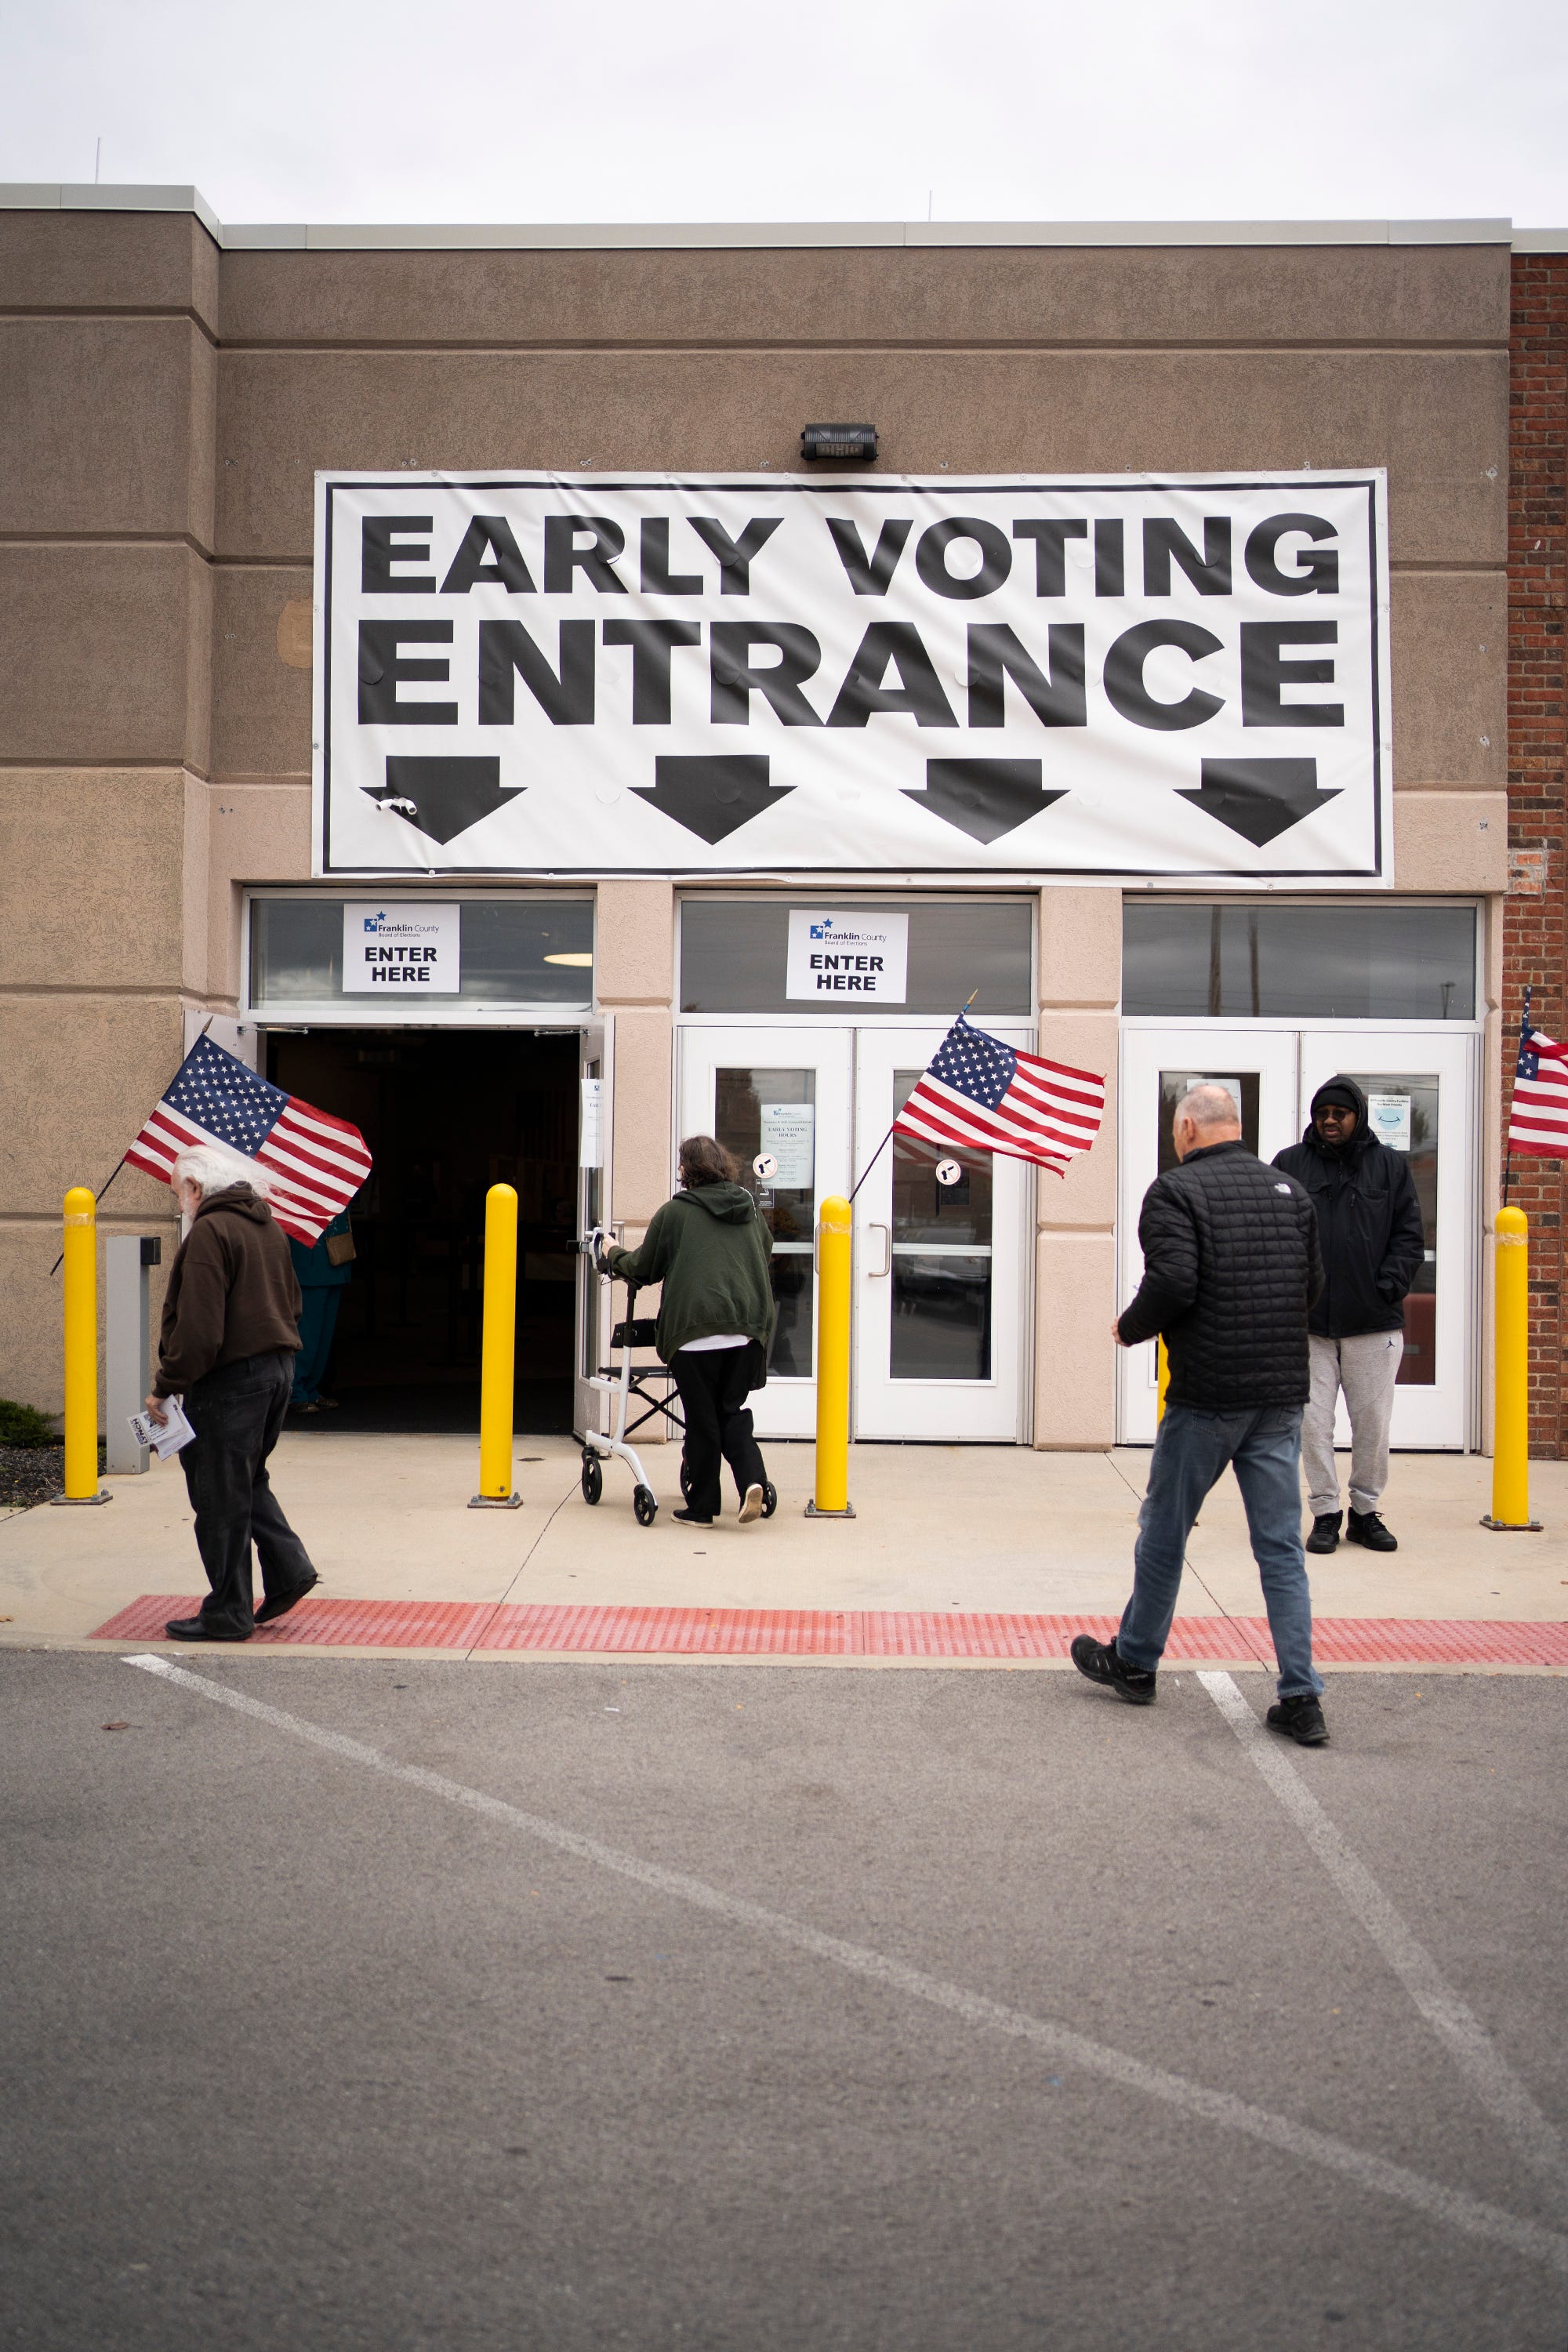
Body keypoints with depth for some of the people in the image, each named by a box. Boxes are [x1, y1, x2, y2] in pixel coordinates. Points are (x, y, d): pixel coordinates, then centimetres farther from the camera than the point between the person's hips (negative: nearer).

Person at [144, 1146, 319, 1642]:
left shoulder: (209, 1232, -16)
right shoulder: (266, 1227, 12)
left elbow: (198, 1328, -21)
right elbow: (291, 1303, 19)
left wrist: (165, 1388, -15)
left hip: (230, 1379, -9)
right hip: (279, 1368, 9)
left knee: (220, 1497, 0)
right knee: (247, 1479, 23)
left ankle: (228, 1614, 7)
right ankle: (288, 1568, 13)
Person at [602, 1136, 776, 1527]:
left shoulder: (674, 1212, 1)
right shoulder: (749, 1210, 13)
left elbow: (643, 1268, 8)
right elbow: (766, 1253, 26)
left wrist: (614, 1256, 28)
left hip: (697, 1328, -4)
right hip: (748, 1329, 4)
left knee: (702, 1421, 5)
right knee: (732, 1411, 15)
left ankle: (701, 1508, 12)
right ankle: (751, 1478, -8)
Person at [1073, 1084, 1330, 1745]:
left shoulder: (1176, 1190, -9)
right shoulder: (1289, 1190, 8)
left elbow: (1173, 1282, -20)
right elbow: (1314, 1286, 11)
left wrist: (1129, 1329, -2)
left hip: (1206, 1395, -5)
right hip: (1282, 1394, 5)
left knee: (1164, 1533, 12)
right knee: (1281, 1547, 8)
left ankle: (1133, 1663, 28)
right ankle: (1301, 1698, 6)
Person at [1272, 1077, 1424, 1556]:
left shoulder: (1391, 1166, 7)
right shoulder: (1290, 1164, 5)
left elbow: (1410, 1237, 5)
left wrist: (1388, 1287, -7)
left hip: (1373, 1322, 1)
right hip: (1308, 1321, 0)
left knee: (1373, 1423, 6)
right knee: (1314, 1422, 2)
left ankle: (1366, 1511, 21)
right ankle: (1325, 1513, 13)